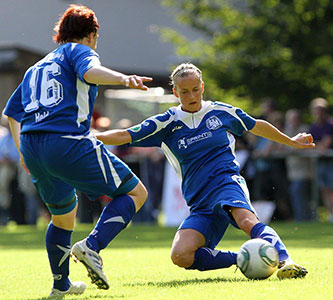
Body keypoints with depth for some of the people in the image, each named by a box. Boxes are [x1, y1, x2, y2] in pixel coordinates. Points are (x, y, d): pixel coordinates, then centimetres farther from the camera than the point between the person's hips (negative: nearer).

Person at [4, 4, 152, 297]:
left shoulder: (34, 68, 30)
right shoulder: (78, 51, 9)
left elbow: (12, 112, 32)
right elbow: (90, 71, -16)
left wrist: (24, 151, 37)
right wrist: (122, 77, -32)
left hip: (31, 149, 7)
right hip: (69, 142, -7)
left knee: (63, 215, 28)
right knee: (135, 192, 2)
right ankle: (92, 246, -17)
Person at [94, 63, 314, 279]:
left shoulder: (221, 112, 9)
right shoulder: (167, 123, 8)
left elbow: (257, 127, 25)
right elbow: (125, 136, 3)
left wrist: (292, 142, 34)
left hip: (227, 182, -2)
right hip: (200, 203, 2)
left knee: (247, 220, -38)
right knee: (180, 256, -22)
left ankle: (285, 262, -48)